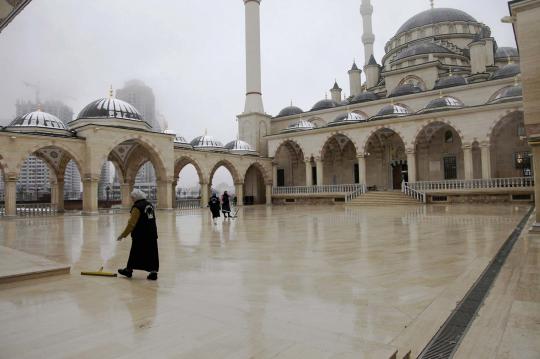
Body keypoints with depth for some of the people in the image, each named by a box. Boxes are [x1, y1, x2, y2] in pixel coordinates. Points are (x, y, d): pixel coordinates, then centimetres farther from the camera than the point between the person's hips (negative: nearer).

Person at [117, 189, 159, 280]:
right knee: (152, 253, 7)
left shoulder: (137, 207, -14)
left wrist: (123, 235, -11)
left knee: (135, 253, 8)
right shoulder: (150, 205, 11)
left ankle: (128, 270, 23)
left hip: (140, 236, -7)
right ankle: (153, 272, 6)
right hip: (152, 234, 7)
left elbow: (131, 223, -16)